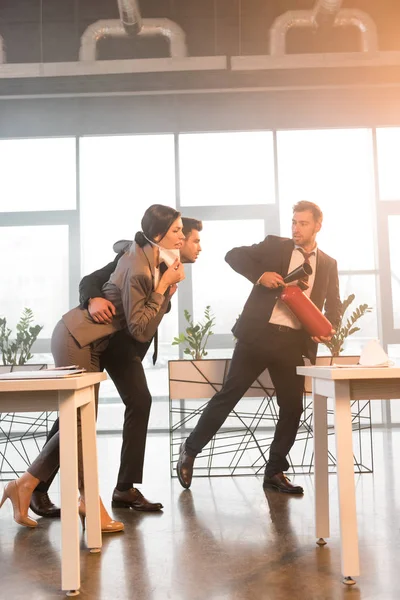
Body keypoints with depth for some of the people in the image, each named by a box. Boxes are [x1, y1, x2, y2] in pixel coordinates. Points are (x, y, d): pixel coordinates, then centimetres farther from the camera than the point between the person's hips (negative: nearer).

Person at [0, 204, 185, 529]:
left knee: (79, 421, 10)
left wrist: (170, 283, 1)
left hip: (87, 340, 10)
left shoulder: (148, 256, 5)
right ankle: (90, 502, 9)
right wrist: (164, 286, -19)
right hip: (77, 339, -10)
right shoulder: (138, 270, -23)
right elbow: (142, 330, -21)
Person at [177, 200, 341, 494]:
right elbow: (234, 255, 2)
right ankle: (190, 449, 17)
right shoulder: (275, 245, 7)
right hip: (258, 333, -3)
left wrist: (330, 330, -5)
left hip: (295, 342, 3)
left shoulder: (328, 264, 14)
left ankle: (275, 472, 20)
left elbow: (334, 306, 16)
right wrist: (260, 275, -13)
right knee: (228, 396, 1)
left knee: (292, 408, 4)